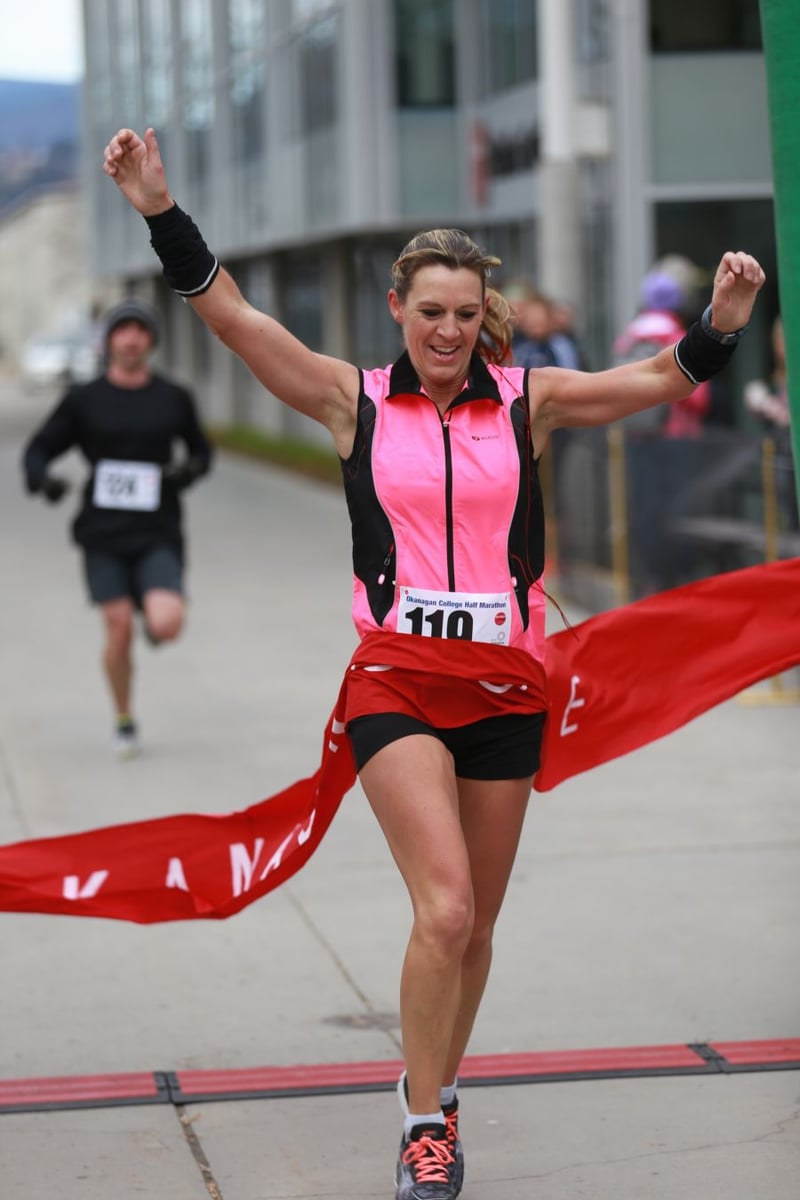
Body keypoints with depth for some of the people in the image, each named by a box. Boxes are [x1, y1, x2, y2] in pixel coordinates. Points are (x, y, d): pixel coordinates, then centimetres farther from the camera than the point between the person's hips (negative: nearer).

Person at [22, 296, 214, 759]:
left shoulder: (174, 399, 6)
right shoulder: (84, 400, 3)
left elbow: (201, 451, 19)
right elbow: (39, 449, 8)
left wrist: (190, 469, -5)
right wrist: (43, 478, -15)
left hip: (157, 534, 0)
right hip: (103, 534, 0)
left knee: (166, 625, -19)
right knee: (119, 629, -7)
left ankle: (160, 607, 21)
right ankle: (125, 722, 15)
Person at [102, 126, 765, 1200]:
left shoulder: (528, 400, 5)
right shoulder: (356, 400, 1)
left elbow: (661, 378, 3)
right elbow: (232, 315, -5)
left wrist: (720, 327, -16)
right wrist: (161, 214, -15)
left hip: (505, 685, 3)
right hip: (396, 679, -2)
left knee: (473, 925, 10)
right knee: (443, 910, -18)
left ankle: (435, 1087, 33)